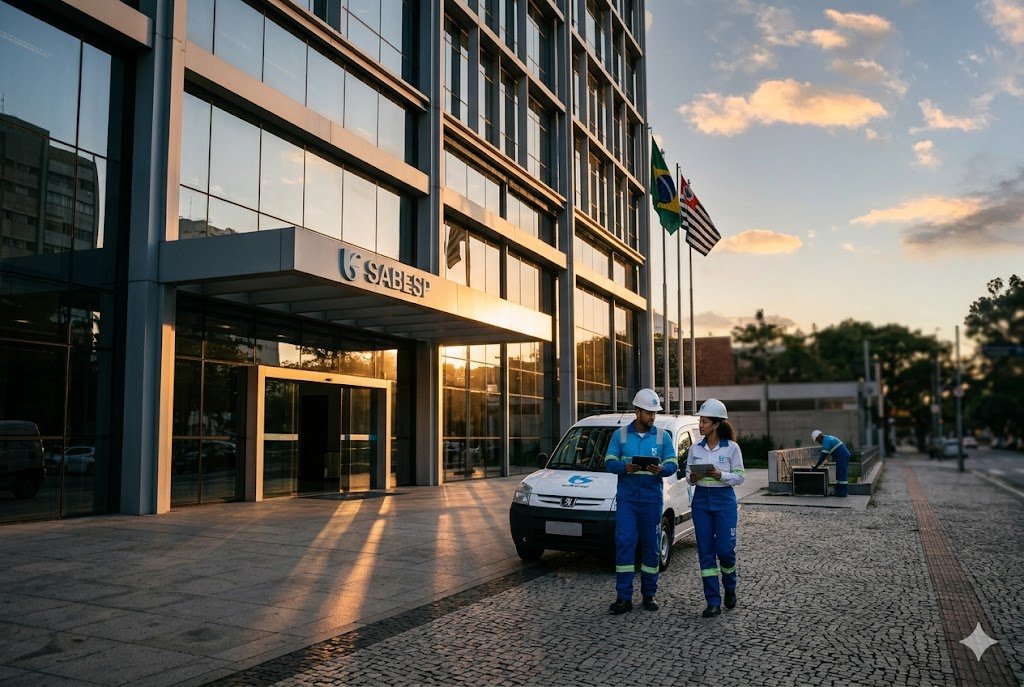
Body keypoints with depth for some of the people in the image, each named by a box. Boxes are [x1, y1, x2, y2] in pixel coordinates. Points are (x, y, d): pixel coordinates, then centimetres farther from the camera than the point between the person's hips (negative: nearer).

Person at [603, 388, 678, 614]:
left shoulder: (663, 436, 7)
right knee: (624, 544, -9)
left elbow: (673, 464, 3)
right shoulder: (620, 434, 5)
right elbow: (609, 462, 2)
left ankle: (649, 594, 19)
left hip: (652, 499, 1)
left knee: (651, 546, 7)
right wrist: (625, 467, -19)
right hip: (626, 498, -1)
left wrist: (661, 470, -19)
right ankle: (623, 597, -6)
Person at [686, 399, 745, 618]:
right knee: (706, 551, 1)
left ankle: (730, 589, 27)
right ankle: (713, 602, 6)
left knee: (725, 549, -4)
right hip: (701, 500, 3)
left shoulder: (731, 447, -3)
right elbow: (688, 474, 11)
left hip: (724, 500, -3)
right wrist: (692, 478, -11)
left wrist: (721, 475, -19)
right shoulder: (695, 449, 6)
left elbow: (740, 476, -2)